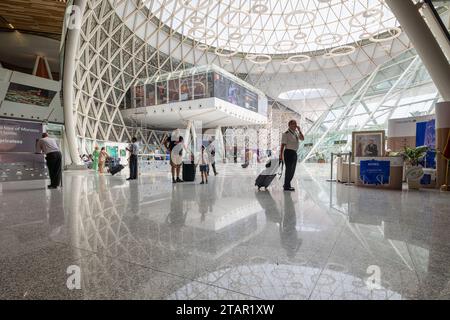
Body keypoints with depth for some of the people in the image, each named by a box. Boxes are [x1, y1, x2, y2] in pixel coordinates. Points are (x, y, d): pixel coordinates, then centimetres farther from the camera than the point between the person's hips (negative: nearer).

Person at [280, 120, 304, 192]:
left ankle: (287, 184, 29)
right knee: (289, 169, -4)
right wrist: (281, 155, -17)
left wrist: (299, 130, -4)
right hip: (289, 152, -8)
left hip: (294, 153, 8)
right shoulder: (286, 134, -11)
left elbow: (302, 138, 4)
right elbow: (283, 145, -14)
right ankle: (287, 186, 7)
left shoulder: (296, 132, 12)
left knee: (292, 170, 15)